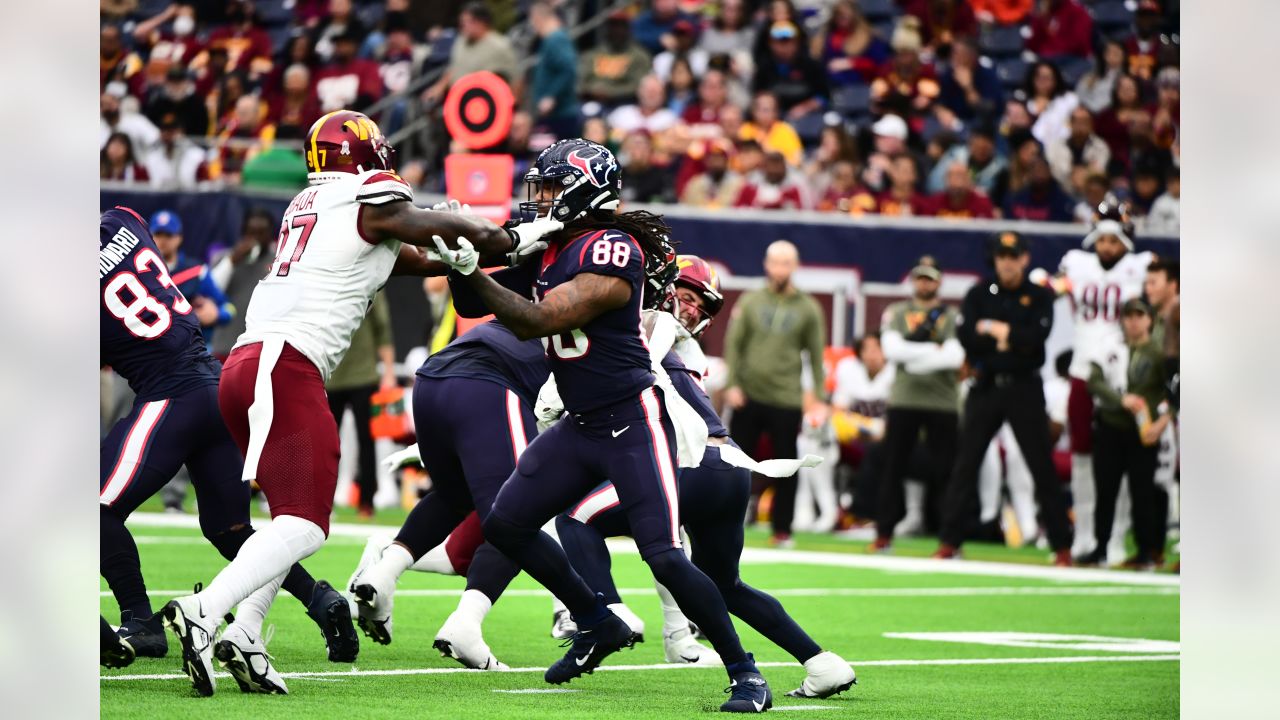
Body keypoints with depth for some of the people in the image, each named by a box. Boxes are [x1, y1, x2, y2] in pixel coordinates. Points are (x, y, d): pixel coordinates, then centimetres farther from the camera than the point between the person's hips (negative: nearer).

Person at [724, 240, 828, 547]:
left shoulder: (808, 308, 4)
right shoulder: (750, 302, 5)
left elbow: (816, 354, 5)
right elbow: (734, 343, 3)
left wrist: (818, 395, 0)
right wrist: (732, 384, -7)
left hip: (787, 400, -1)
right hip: (749, 396, 1)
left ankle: (781, 529, 12)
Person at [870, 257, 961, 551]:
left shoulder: (953, 317, 6)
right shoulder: (896, 313, 9)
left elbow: (955, 357, -10)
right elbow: (892, 350, -8)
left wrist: (913, 355, -13)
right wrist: (934, 349, -12)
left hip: (943, 403, -1)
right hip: (903, 400, 1)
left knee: (946, 470, -1)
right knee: (893, 466, 1)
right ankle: (884, 533, 6)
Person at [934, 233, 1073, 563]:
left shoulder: (1039, 297, 3)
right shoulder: (979, 294, 7)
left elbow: (1037, 337, -13)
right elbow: (965, 335, -7)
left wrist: (993, 329, -10)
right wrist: (1007, 340, -12)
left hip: (1024, 389, -2)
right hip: (985, 386, 2)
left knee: (1042, 467, -1)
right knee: (965, 464, 0)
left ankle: (1062, 545, 3)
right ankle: (950, 541, 5)